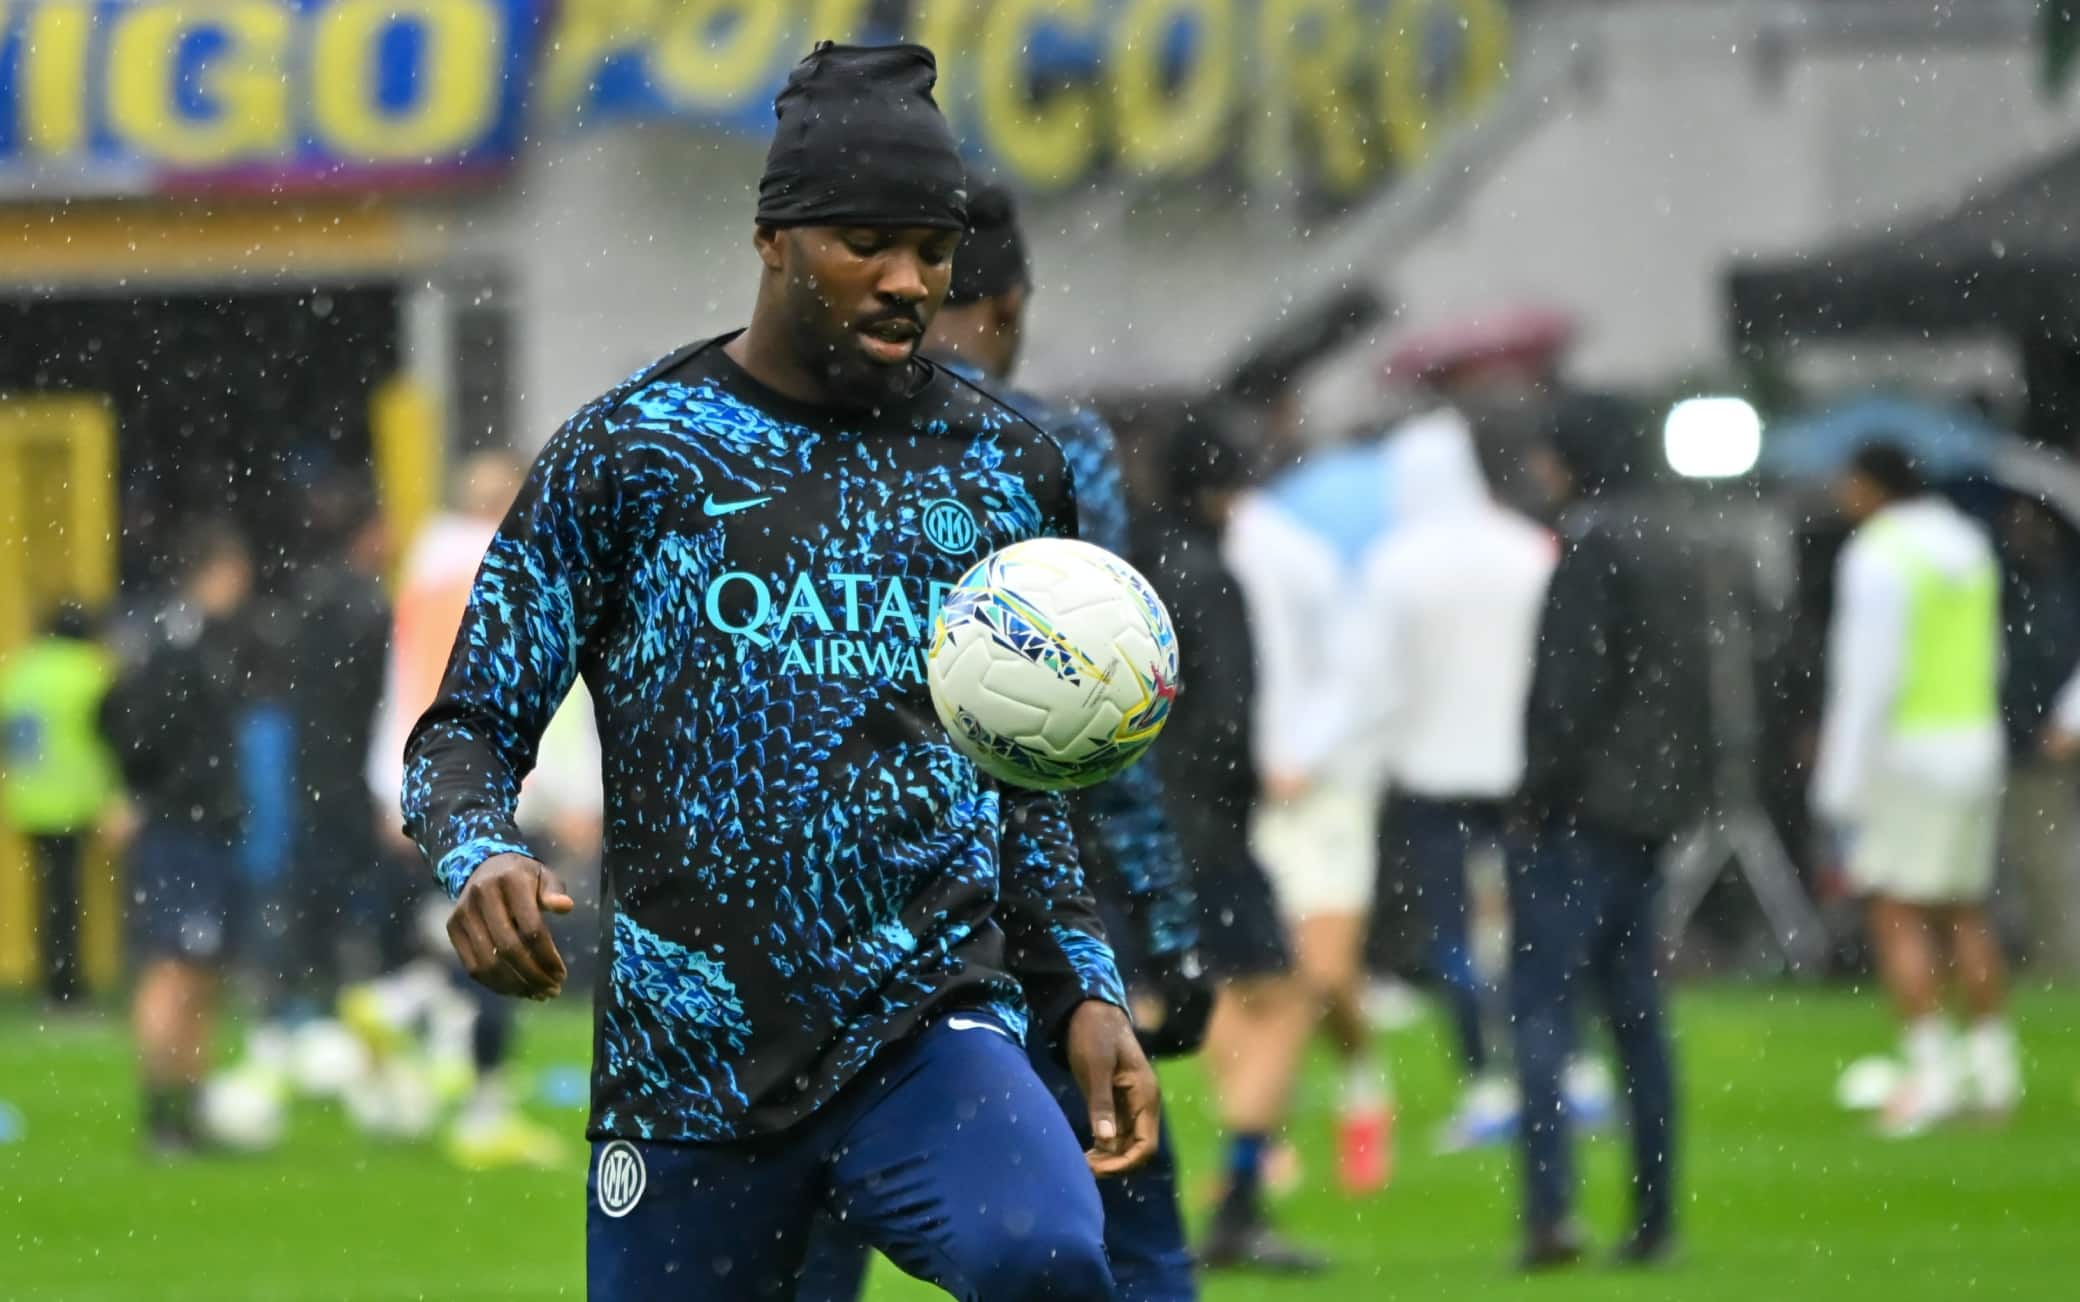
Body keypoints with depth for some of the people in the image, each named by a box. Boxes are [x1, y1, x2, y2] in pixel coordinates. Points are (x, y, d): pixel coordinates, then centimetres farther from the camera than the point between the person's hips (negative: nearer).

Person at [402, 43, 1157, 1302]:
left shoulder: (1006, 468, 11)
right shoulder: (624, 454, 2)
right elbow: (470, 732, 2)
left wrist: (1085, 989, 12)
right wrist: (483, 856, -19)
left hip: (930, 1028, 0)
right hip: (689, 1053, 0)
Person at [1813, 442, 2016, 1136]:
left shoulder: (1879, 557, -14)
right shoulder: (1968, 546, 13)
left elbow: (1869, 676, -19)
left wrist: (1842, 784, -16)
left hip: (1906, 753, -8)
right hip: (1976, 744, 8)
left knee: (1897, 916, -6)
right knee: (1964, 914, 13)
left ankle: (1930, 1066, -14)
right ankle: (1995, 1066, 12)